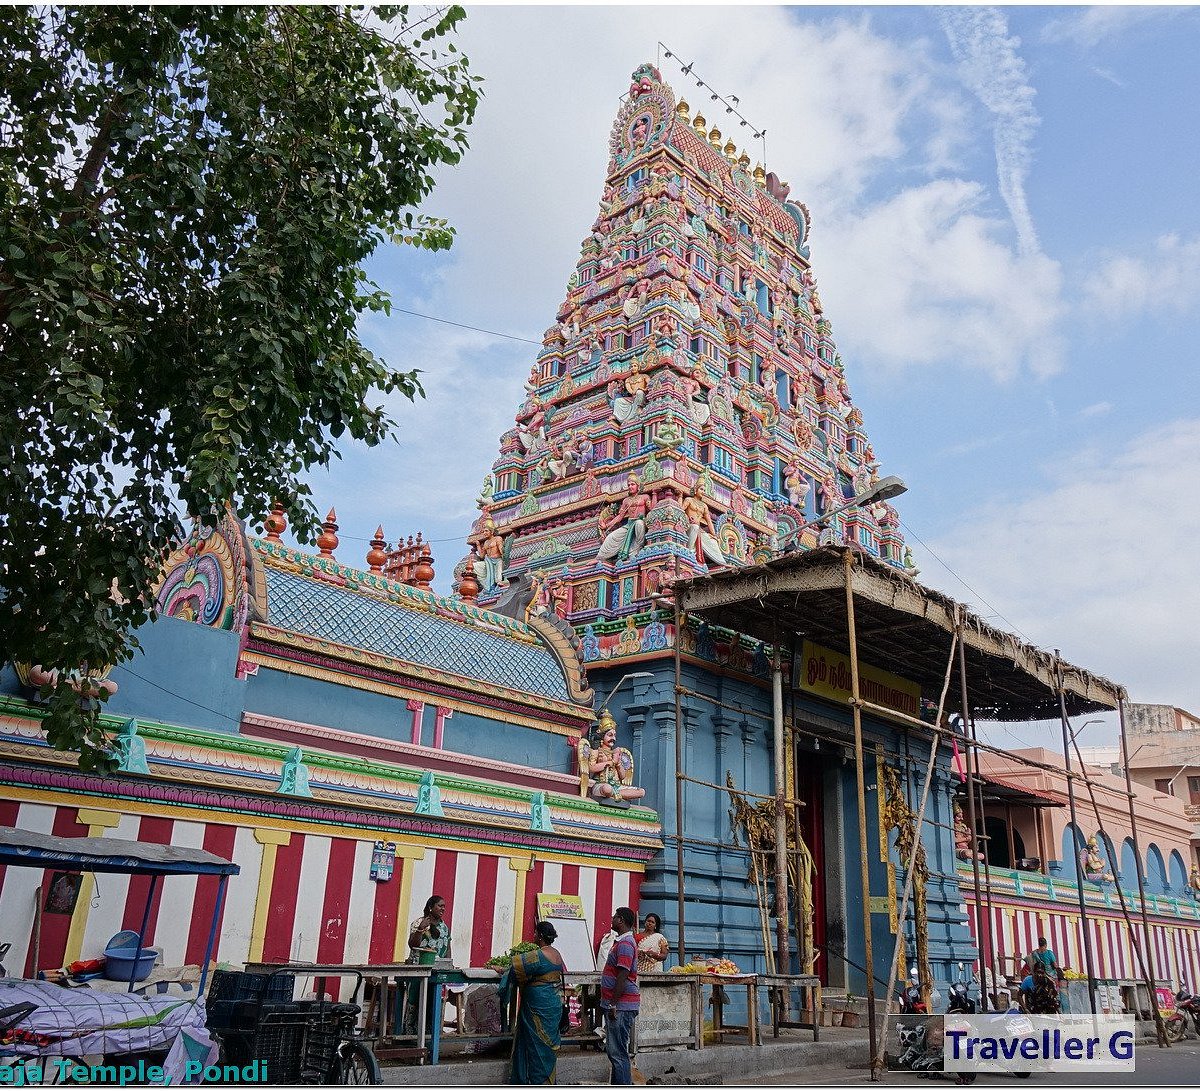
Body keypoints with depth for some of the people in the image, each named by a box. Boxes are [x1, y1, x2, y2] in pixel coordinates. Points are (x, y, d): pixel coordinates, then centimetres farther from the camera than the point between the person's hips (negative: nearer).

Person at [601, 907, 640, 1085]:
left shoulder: (625, 944, -16)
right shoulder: (621, 941, 17)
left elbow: (622, 977, -22)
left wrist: (613, 1005, -21)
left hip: (621, 1006, -10)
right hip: (617, 1005, 10)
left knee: (618, 1052, -7)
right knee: (613, 1050, 16)